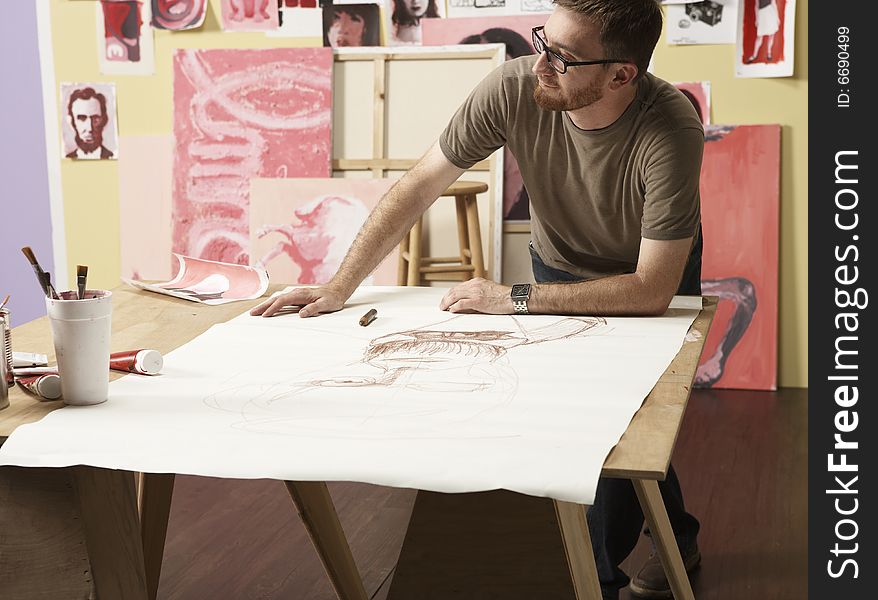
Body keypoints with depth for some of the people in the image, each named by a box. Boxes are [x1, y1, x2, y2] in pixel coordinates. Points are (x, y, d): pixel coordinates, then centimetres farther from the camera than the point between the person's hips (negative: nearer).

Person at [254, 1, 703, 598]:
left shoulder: (672, 130, -38)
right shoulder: (514, 88, -31)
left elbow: (651, 291, -36)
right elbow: (418, 187, -20)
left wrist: (512, 299, -34)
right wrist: (340, 287, -22)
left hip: (653, 285, -3)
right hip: (559, 269, 3)